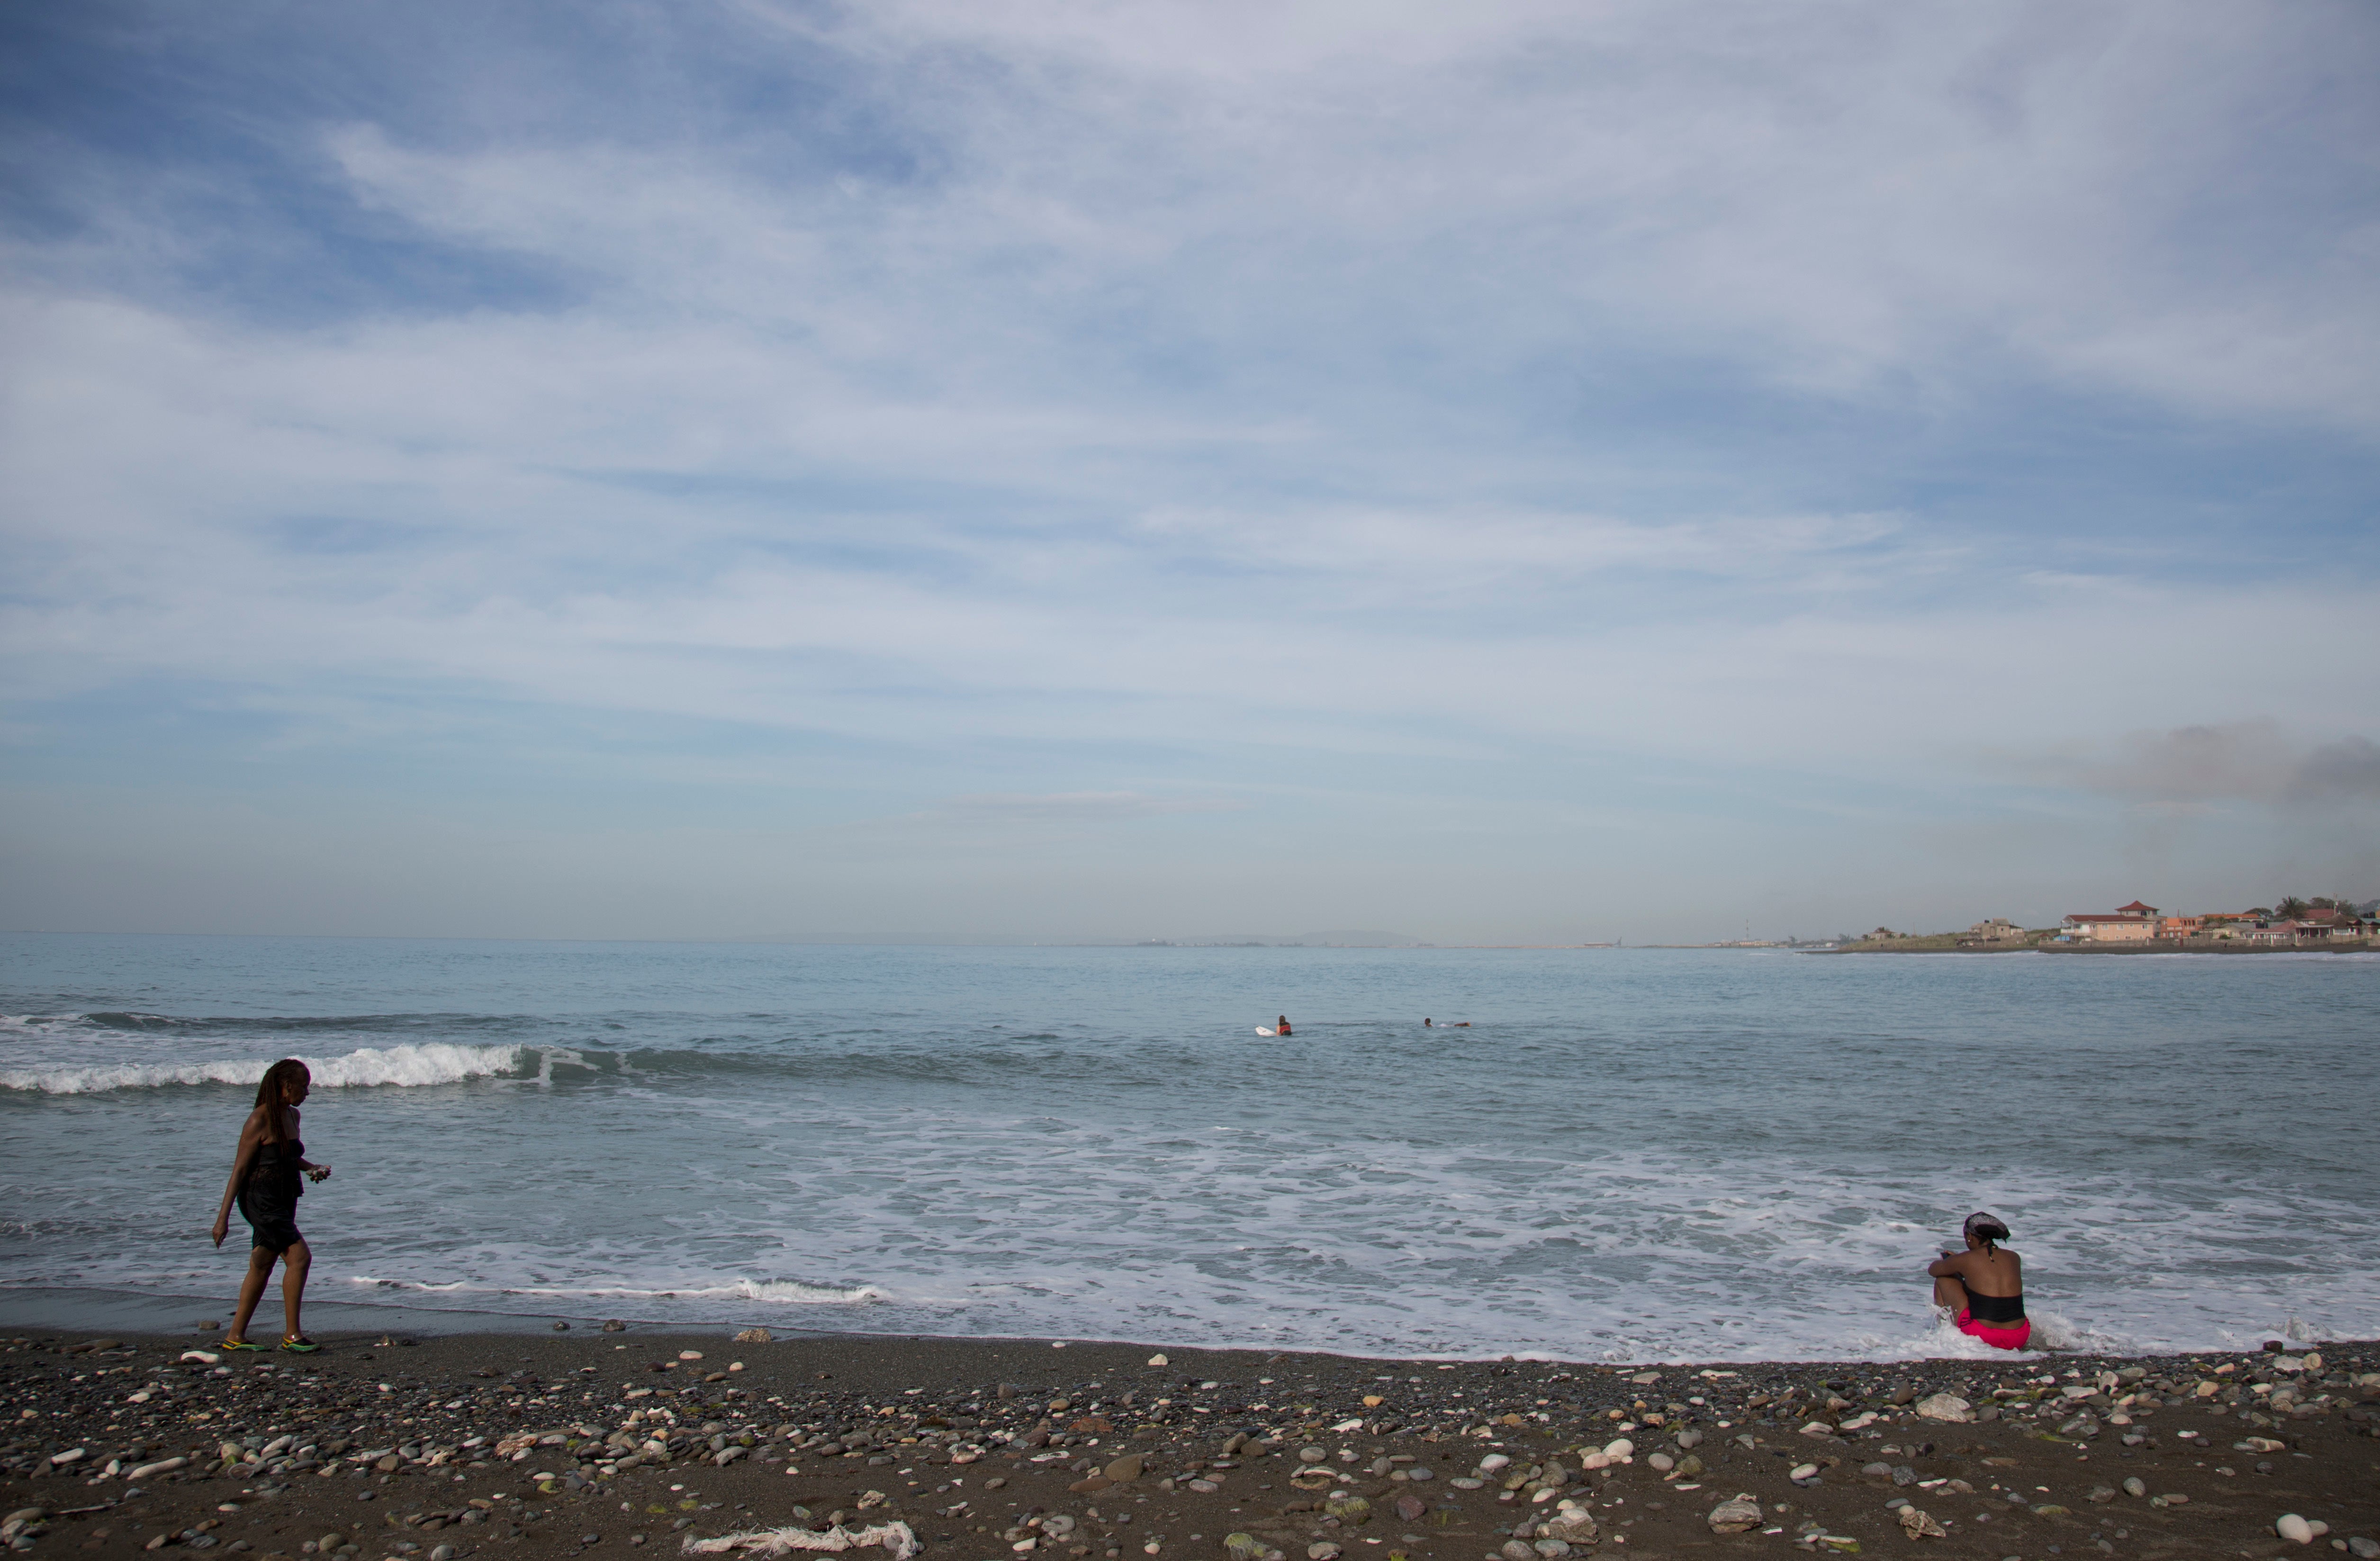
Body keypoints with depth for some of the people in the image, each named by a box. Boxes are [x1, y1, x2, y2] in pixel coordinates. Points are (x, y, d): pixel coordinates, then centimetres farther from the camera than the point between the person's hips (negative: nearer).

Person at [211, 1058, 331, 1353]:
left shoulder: (292, 1115, 10)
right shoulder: (259, 1121, -15)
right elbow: (240, 1168, -15)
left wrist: (313, 1168, 4)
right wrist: (223, 1216, -15)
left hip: (284, 1201, 9)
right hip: (261, 1200, -9)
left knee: (262, 1267, 14)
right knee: (300, 1256, -14)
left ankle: (236, 1336, 23)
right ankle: (292, 1335, -8)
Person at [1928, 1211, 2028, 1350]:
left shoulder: (1965, 1260, -6)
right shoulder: (2014, 1258, 6)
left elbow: (1933, 1270, 13)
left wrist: (1948, 1263, 36)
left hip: (1983, 1337, -5)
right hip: (2018, 1340, 5)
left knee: (1943, 1279, 15)